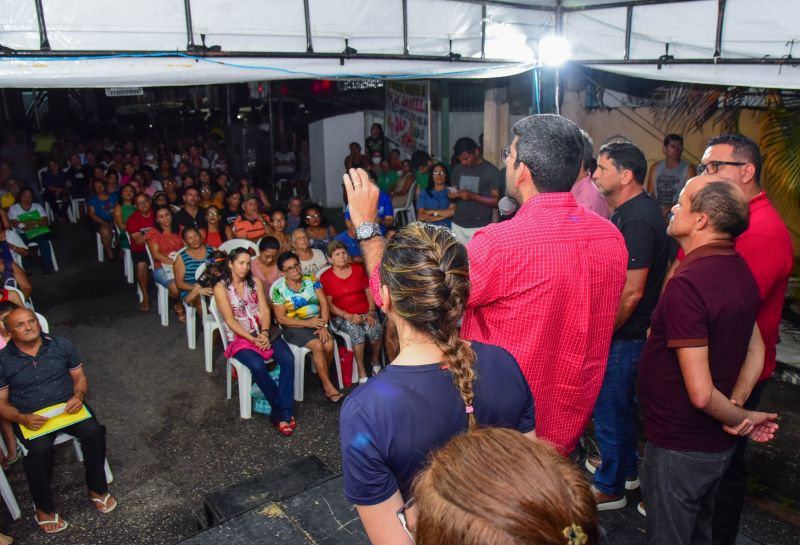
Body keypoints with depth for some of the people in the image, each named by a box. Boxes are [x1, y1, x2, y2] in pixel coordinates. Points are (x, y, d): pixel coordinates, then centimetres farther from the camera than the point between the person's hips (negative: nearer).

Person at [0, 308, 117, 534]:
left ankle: (97, 489, -4)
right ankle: (43, 509, -7)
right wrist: (22, 419, -19)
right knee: (40, 449, -32)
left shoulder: (61, 345, 4)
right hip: (30, 417, -2)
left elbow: (80, 377, 10)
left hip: (67, 406, 2)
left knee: (93, 432, -27)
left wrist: (78, 396, -12)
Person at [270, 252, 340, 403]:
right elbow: (281, 318, -9)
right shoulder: (279, 289, -7)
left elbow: (324, 303, -2)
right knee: (318, 346, -27)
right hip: (294, 326, -3)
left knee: (329, 345, -24)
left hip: (316, 321, 3)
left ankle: (324, 377, 2)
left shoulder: (311, 280, 2)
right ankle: (328, 386, -15)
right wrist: (307, 323, -18)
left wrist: (323, 326, -16)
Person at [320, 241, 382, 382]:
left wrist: (371, 312, -7)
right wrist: (348, 316, -17)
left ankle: (376, 362, 0)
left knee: (376, 330, -28)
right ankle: (362, 373, -21)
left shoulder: (358, 269, 8)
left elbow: (369, 292, 7)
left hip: (365, 312, 3)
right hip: (342, 316, -2)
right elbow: (329, 304, -5)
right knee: (357, 332, -34)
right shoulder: (325, 277, -1)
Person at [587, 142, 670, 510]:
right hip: (625, 330, 10)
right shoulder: (631, 211, 7)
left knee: (610, 406, 4)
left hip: (625, 335, -10)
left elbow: (631, 291, -26)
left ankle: (610, 488, 22)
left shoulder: (637, 220, -24)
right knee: (622, 402, 23)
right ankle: (626, 468, 42)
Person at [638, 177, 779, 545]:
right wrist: (737, 410, -1)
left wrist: (740, 417, -9)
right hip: (717, 444, 8)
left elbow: (700, 393, -28)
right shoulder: (739, 270, 0)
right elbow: (756, 351, 10)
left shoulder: (687, 284, -29)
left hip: (679, 447, -8)